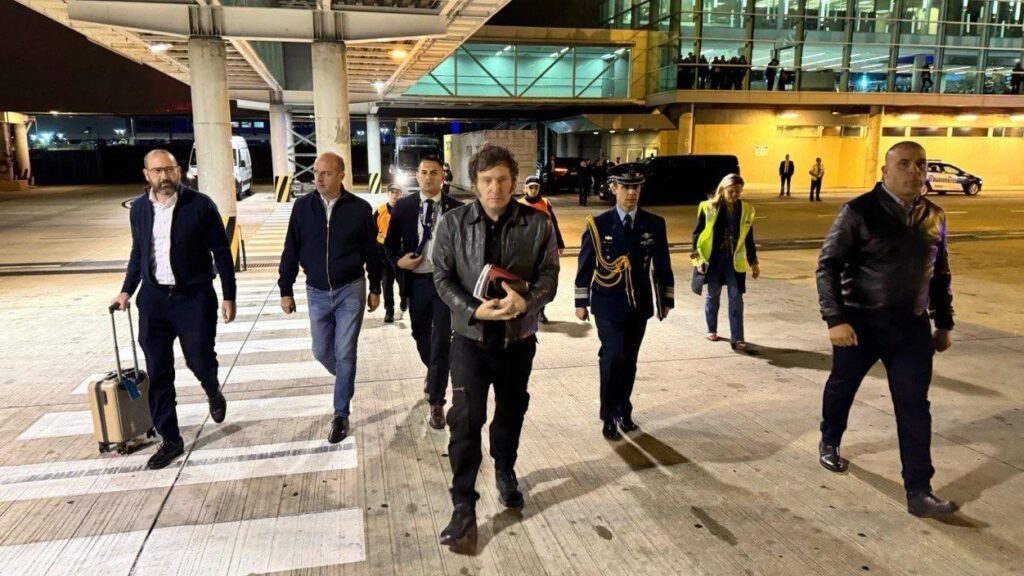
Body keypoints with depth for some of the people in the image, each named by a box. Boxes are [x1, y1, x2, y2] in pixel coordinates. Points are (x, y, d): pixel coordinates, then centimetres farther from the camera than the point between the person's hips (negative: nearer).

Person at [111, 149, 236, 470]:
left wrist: (228, 296, -7)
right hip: (153, 299, 4)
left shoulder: (200, 205, -8)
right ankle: (170, 441, 18)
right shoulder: (139, 208, 5)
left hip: (194, 298, -4)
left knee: (200, 361, 0)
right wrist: (127, 290, 12)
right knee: (158, 374, 6)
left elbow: (221, 252, -5)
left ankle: (212, 391, 38)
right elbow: (138, 252, 17)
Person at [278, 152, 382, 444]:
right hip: (317, 293, 3)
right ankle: (345, 380, 44)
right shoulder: (302, 207, -2)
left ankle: (341, 415, 12)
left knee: (345, 354, -1)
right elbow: (291, 251, 3)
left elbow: (371, 251, 1)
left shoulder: (360, 208, -7)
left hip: (350, 291, -2)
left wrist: (375, 288, 4)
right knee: (322, 352, 12)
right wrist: (286, 290, 2)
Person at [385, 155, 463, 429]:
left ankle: (436, 402, 4)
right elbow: (390, 243, 8)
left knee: (441, 342, -5)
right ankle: (432, 372, 50)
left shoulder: (456, 208, -2)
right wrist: (398, 261, -12)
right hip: (416, 281, 3)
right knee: (421, 337, 19)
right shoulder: (402, 206, 1)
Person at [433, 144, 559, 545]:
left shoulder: (537, 224, -5)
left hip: (519, 338, 2)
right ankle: (463, 506, 8)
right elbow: (443, 277, -4)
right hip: (470, 337, -1)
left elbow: (549, 275, -4)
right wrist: (473, 310, -20)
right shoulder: (453, 223, -6)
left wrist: (526, 301, -25)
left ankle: (505, 472, 46)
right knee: (465, 419, -5)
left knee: (512, 411, 19)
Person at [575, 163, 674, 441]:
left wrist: (667, 299, 7)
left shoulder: (655, 224, 1)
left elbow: (663, 265, 7)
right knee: (614, 356, -12)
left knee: (629, 361, 10)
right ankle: (608, 415, 4)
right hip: (608, 305, -2)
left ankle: (623, 412, 27)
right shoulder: (598, 224, -4)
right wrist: (581, 301, 1)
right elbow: (585, 265, 1)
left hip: (639, 305, 3)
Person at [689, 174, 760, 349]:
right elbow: (697, 233, -4)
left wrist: (753, 262, 9)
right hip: (713, 259, -1)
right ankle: (712, 330, 30)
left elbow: (748, 239, 8)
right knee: (713, 295, 11)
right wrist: (697, 257, -12)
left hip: (734, 260, 2)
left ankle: (736, 338, 0)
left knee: (736, 297, -3)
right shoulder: (708, 208, -8)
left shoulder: (746, 210, 1)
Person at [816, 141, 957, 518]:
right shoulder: (859, 212, -11)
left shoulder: (934, 217, 5)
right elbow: (828, 266, -13)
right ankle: (829, 443, 43)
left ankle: (919, 493, 8)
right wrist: (835, 318, -21)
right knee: (842, 387, 16)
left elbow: (940, 274, 15)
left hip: (912, 325, 4)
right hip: (861, 321, -3)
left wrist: (944, 322, 15)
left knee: (915, 407, 1)